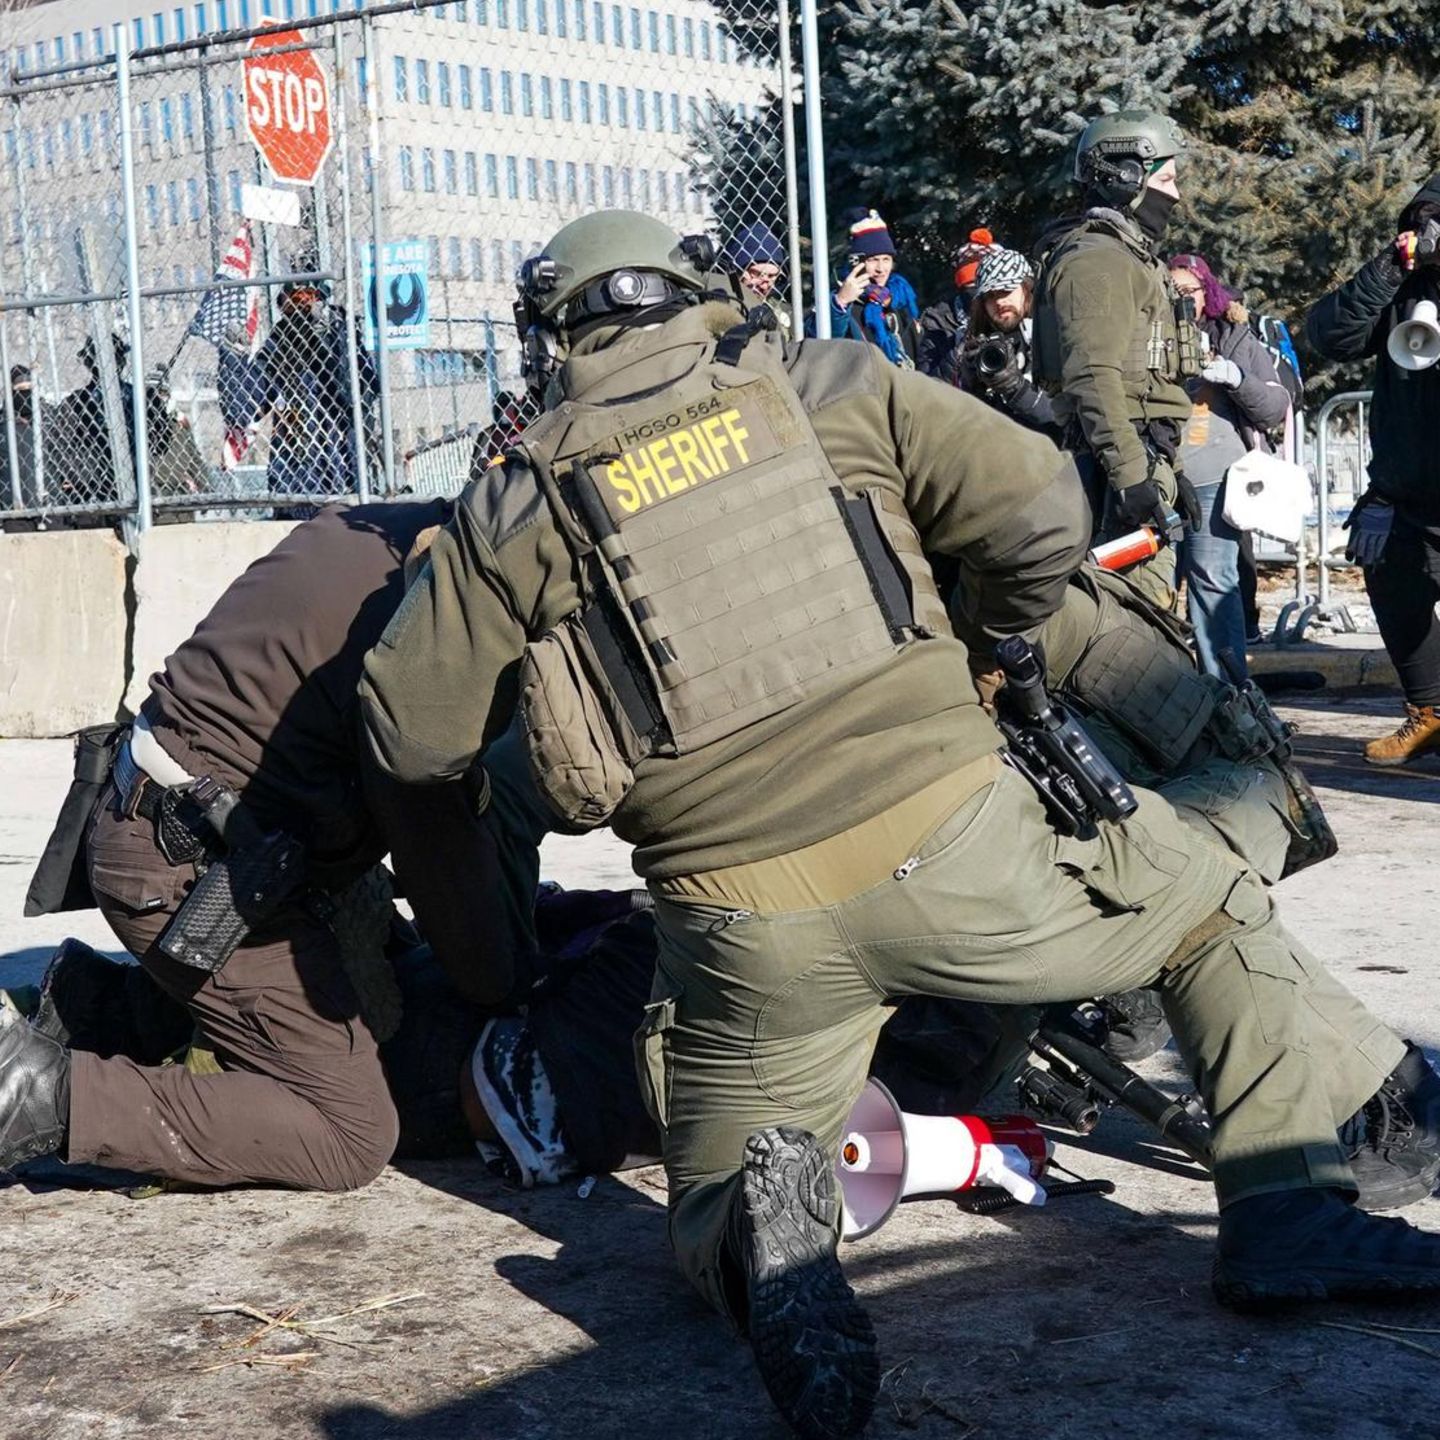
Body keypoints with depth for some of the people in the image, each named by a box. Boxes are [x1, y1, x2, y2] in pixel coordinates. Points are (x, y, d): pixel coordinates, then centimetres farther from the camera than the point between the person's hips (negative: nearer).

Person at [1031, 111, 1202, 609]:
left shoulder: (1129, 255, 24)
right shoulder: (1095, 259, -10)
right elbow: (1094, 378, -22)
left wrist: (1165, 468, 27)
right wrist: (1130, 473, -28)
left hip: (1143, 456, 11)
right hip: (1127, 457, -11)